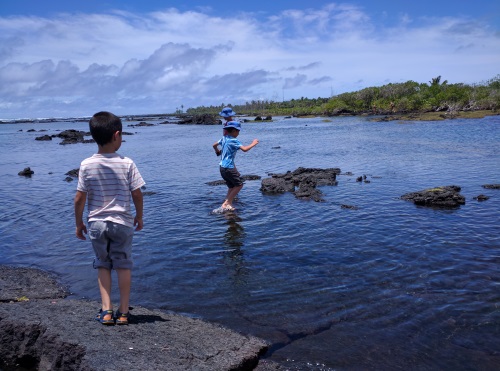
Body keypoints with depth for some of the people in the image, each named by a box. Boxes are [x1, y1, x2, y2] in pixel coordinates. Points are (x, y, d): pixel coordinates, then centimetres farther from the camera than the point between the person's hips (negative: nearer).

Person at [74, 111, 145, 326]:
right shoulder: (127, 163, -10)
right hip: (122, 223, -1)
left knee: (102, 265, 17)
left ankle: (106, 310, 15)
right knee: (123, 265, 11)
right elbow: (137, 194, -8)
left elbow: (79, 199, -6)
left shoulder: (86, 165, -8)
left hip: (96, 223, 1)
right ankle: (123, 312, 16)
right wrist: (139, 217, 8)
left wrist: (79, 223, 7)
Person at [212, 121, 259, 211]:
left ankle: (227, 204, 14)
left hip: (222, 167, 9)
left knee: (232, 186, 18)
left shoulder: (224, 138, 10)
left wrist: (218, 151, 44)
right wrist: (253, 144, -9)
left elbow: (214, 145, 24)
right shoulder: (234, 141, -14)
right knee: (239, 184, 2)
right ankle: (227, 203, 1)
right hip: (229, 167, -9)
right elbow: (244, 149, -25)